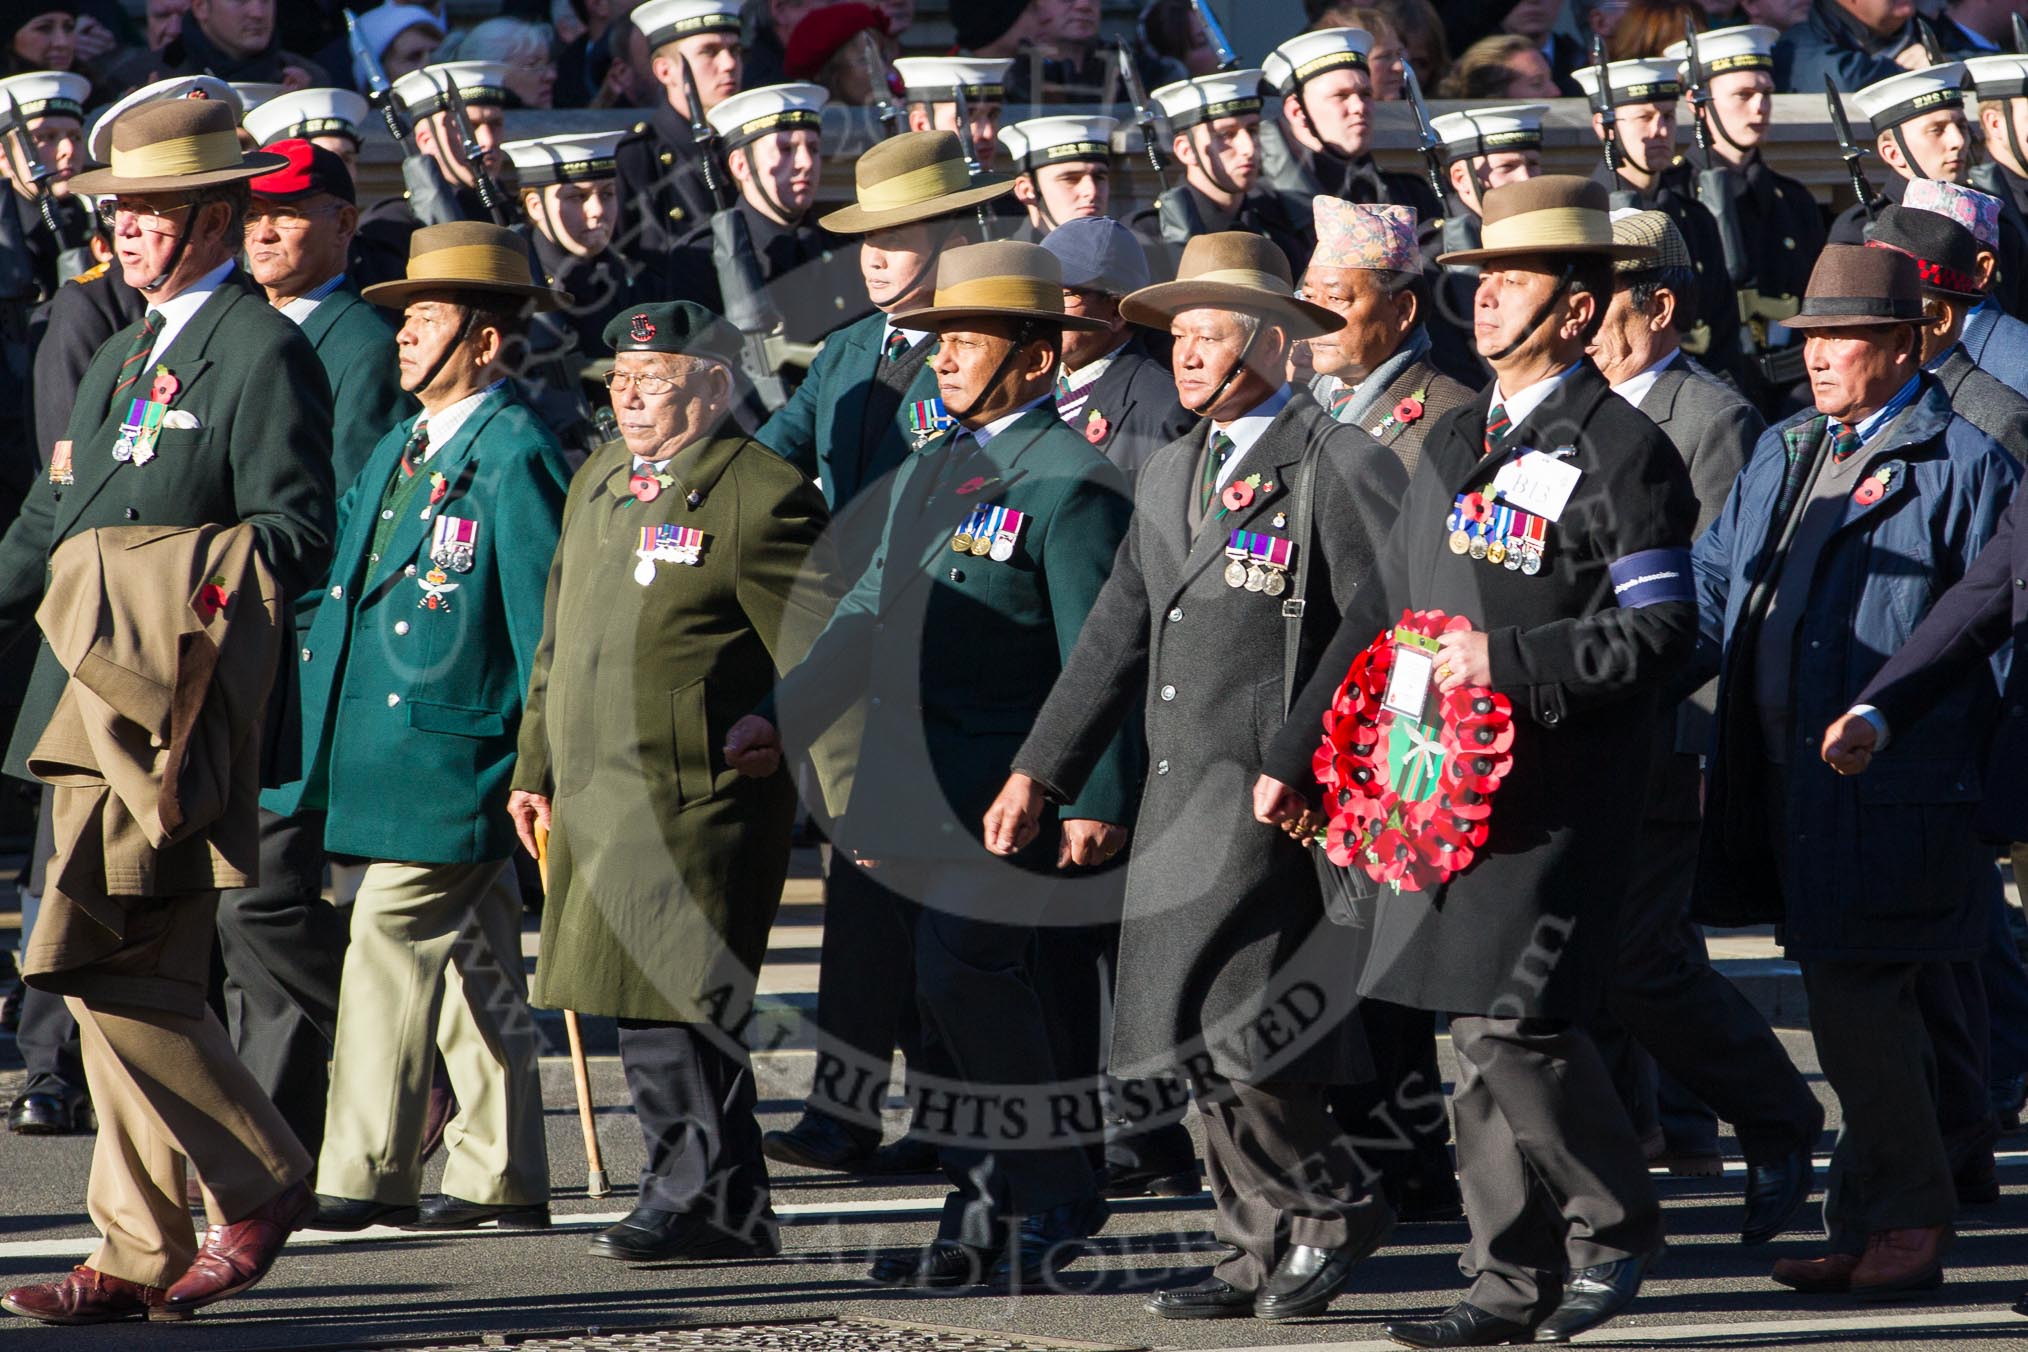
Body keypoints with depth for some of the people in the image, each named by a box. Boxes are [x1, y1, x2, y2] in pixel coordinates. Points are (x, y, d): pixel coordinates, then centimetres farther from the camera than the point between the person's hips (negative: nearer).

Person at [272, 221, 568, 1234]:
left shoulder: (517, 457, -11)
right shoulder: (399, 450, 17)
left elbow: (542, 622, -12)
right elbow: (347, 586, 24)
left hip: (455, 755, -9)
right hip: (382, 749, 9)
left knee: (391, 941, -12)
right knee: (468, 961, 10)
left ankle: (365, 1171, -11)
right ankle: (499, 1175, 14)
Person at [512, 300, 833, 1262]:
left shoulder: (760, 496, -10)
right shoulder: (598, 483, 16)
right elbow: (559, 639, 24)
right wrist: (536, 768, 22)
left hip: (696, 802, -9)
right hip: (599, 798, 9)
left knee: (671, 999, -9)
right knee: (638, 999, 11)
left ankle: (705, 1202, -1)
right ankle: (702, 1198, 20)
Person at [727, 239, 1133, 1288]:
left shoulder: (1070, 482, -10)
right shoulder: (929, 471, 17)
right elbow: (872, 614, 23)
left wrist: (1094, 798, -19)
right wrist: (781, 717, 15)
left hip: (1006, 792, -9)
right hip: (918, 788, 9)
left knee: (964, 971, -16)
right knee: (954, 991, 10)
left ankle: (1052, 1196, -4)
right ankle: (985, 1213, 17)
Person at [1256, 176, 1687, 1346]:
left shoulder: (1622, 452, -7)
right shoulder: (1457, 443, 18)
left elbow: (1657, 633, -13)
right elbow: (1382, 611, 22)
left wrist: (1509, 661, -19)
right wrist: (1299, 754, 19)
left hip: (1555, 799, -8)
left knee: (1509, 1022, -14)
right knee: (1481, 1033, 7)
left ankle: (1616, 1228, 5)